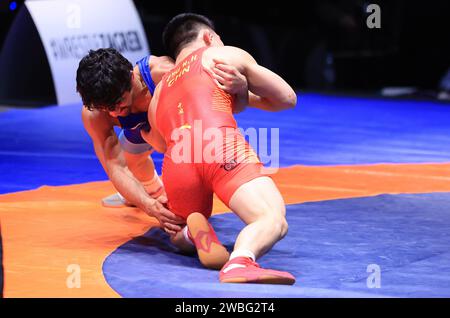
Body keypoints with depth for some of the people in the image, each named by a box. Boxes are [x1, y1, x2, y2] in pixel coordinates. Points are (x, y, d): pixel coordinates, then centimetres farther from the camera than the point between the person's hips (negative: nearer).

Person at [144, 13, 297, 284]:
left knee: (179, 237, 30)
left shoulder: (158, 97, 38)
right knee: (273, 220, -18)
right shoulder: (225, 55, 26)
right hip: (221, 146, -4)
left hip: (176, 166, 5)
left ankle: (194, 230, -7)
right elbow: (287, 98, 31)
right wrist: (245, 96, 48)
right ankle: (240, 261, -52)